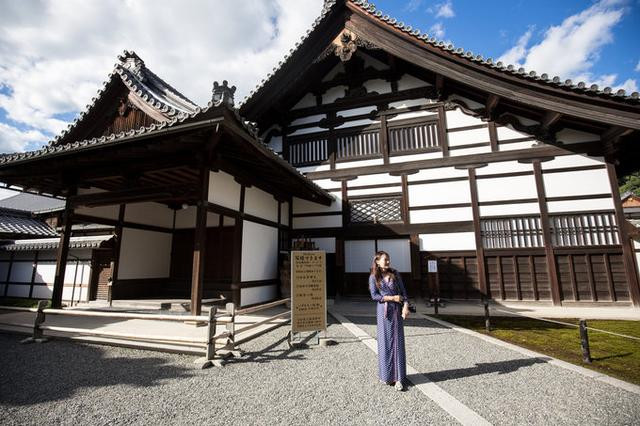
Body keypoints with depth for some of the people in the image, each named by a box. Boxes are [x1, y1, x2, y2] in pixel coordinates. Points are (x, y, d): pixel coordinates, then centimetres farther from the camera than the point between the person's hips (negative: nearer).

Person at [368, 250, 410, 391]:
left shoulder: (395, 274, 5)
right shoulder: (373, 277, -1)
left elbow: (403, 291, 2)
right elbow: (374, 295, -7)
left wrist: (406, 306, -14)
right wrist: (392, 298, -14)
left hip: (396, 311, 2)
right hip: (383, 311, -2)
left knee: (397, 342, 1)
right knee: (385, 342, 5)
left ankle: (398, 378, 7)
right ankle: (386, 375, 21)